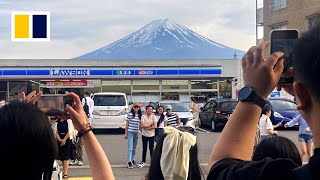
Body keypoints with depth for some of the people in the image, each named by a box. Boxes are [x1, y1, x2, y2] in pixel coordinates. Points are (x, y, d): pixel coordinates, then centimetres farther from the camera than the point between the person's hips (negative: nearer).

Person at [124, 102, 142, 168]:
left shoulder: (140, 115, 5)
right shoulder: (130, 114, -7)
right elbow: (127, 124, -2)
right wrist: (126, 133, -2)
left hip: (137, 132, 5)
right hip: (130, 132, -5)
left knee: (134, 147, 14)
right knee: (130, 147, -8)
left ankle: (132, 159, 27)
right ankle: (129, 162, -11)